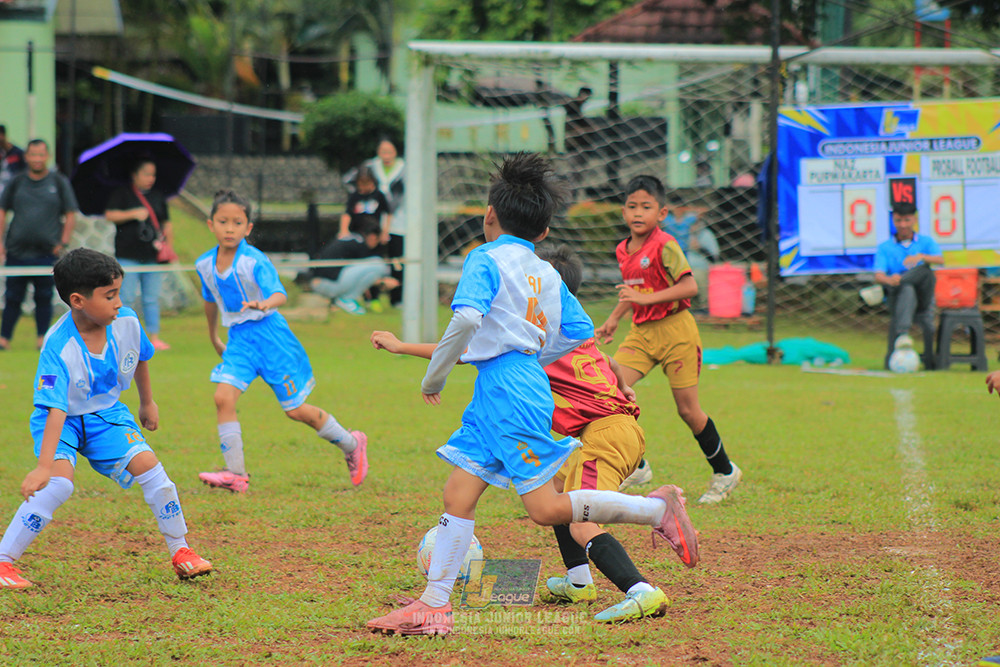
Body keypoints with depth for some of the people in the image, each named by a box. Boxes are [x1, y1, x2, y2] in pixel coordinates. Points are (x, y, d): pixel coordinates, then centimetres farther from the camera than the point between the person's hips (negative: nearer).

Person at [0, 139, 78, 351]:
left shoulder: (59, 182, 6)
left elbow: (70, 215, 7)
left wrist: (63, 242, -3)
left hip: (47, 252, -1)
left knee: (44, 297, 1)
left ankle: (43, 338, 8)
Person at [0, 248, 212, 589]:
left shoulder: (126, 322, -15)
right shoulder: (58, 349, -32)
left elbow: (140, 359, 9)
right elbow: (56, 410, -39)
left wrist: (147, 402, 23)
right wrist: (44, 466, -46)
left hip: (105, 413, 5)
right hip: (63, 421, -5)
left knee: (148, 466, -12)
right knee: (59, 482, -27)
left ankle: (179, 551, 7)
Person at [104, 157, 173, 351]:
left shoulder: (157, 197, 15)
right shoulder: (122, 194, 1)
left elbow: (166, 224, 19)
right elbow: (110, 215, -8)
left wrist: (168, 245, 8)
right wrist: (134, 214, -16)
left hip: (152, 255, 4)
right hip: (128, 255, -4)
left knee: (152, 299, 5)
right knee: (127, 297, -5)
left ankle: (154, 337, 8)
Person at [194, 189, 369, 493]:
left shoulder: (255, 261, -18)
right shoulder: (205, 265, 1)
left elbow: (280, 294, -31)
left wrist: (265, 303, -54)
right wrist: (213, 337, 31)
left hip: (269, 334, -5)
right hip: (238, 338, 5)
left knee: (295, 410, 2)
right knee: (223, 397, -16)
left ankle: (351, 444, 26)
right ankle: (235, 474, -9)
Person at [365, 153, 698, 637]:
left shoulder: (486, 260, -7)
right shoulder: (547, 274, 16)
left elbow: (467, 318, -24)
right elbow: (579, 331, 18)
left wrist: (434, 376, -13)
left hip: (509, 392, -9)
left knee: (546, 509, -9)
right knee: (458, 497, 7)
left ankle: (656, 508, -5)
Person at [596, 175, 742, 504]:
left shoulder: (664, 246, -15)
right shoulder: (624, 250, 8)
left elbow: (690, 286, -23)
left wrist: (646, 299, -27)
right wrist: (613, 319, 22)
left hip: (675, 331, -7)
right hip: (641, 332, 7)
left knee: (688, 409, 0)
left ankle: (724, 471, 20)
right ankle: (634, 467, 1)